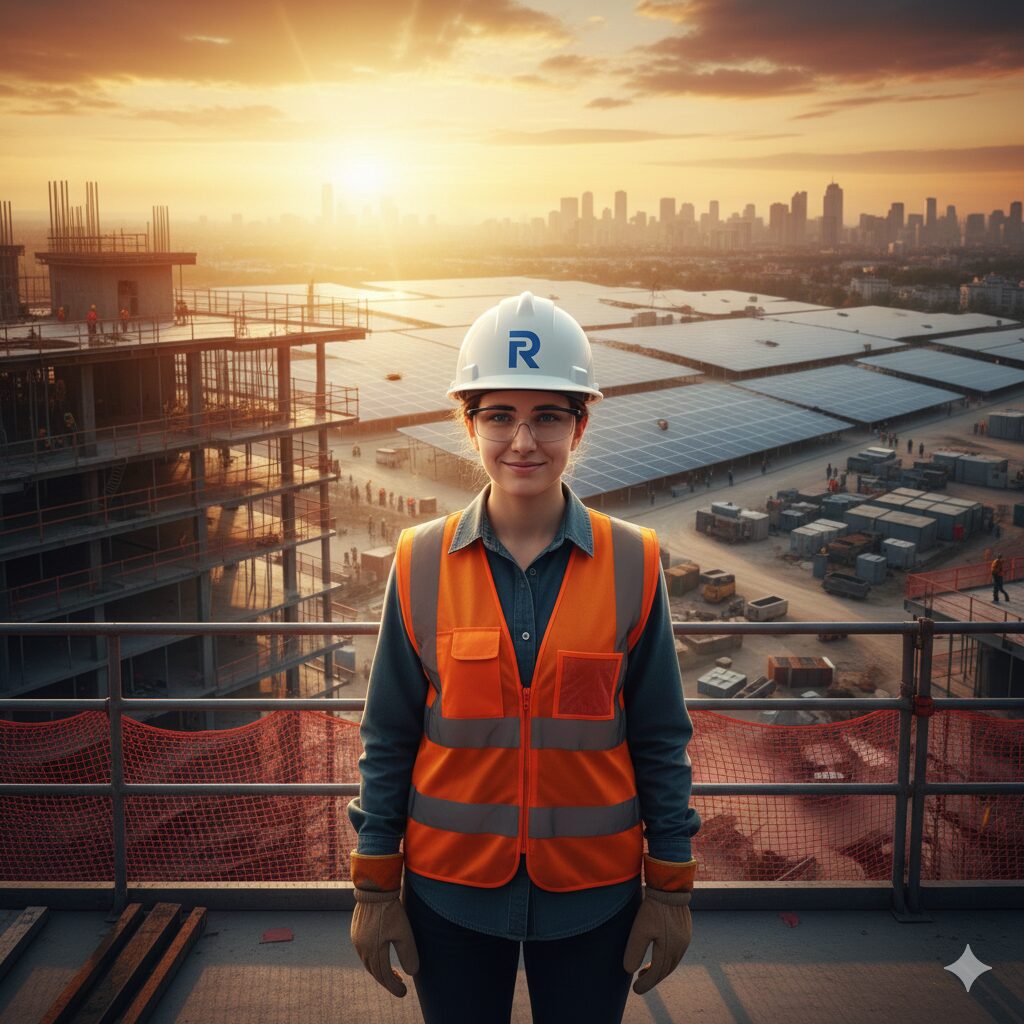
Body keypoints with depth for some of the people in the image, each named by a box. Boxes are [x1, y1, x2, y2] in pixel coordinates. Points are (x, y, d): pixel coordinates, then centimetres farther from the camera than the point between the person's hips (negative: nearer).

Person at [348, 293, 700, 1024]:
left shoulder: (632, 564, -6)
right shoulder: (421, 562, -6)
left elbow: (661, 741, -1)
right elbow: (388, 739, 0)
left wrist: (672, 889, 1)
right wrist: (376, 889, 1)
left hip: (593, 894, 0)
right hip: (450, 890, 0)